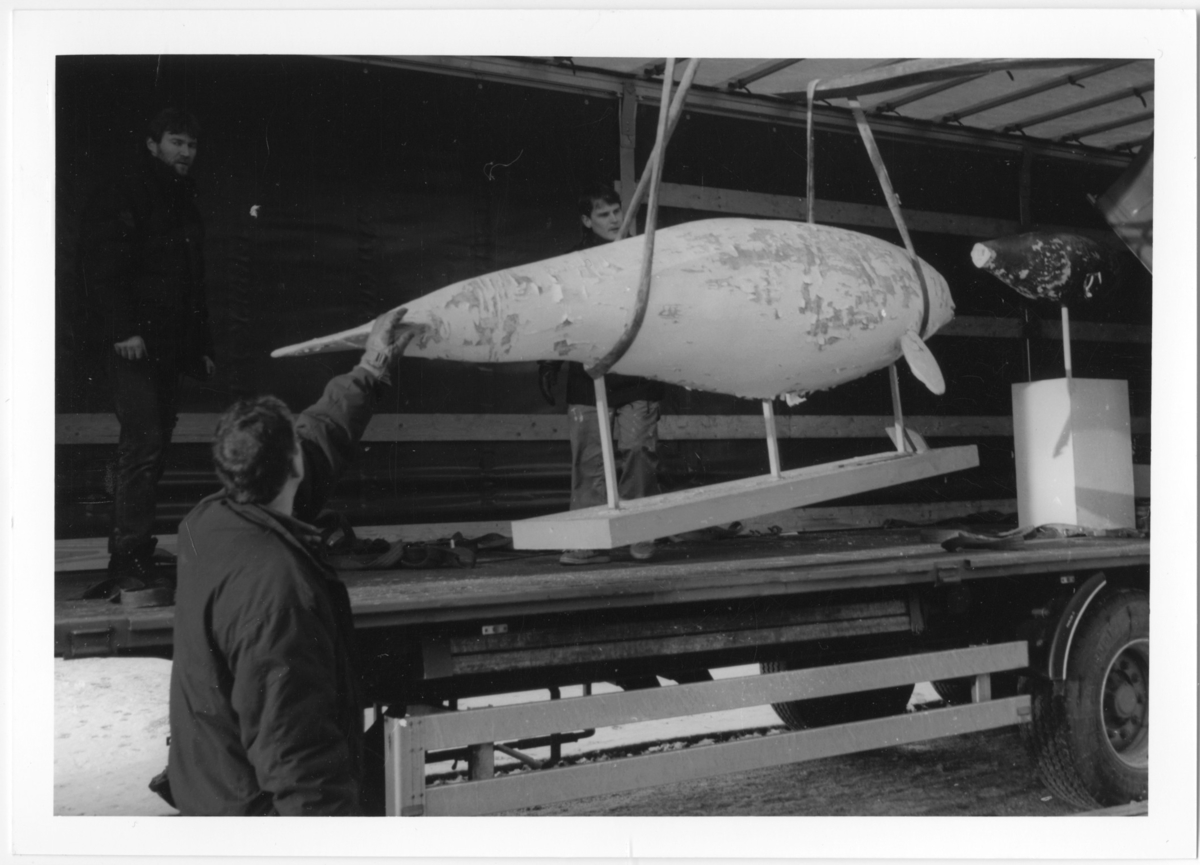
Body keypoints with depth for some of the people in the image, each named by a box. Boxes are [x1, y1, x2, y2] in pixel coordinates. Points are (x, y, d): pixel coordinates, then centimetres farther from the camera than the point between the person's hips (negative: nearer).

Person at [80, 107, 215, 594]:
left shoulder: (185, 205, 21)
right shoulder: (120, 201, -3)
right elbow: (102, 275, -12)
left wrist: (202, 347, 22)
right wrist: (123, 330, -22)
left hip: (170, 349, 8)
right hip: (133, 347, -8)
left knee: (152, 445, 8)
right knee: (144, 442, -15)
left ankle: (133, 551, 15)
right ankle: (129, 559, -14)